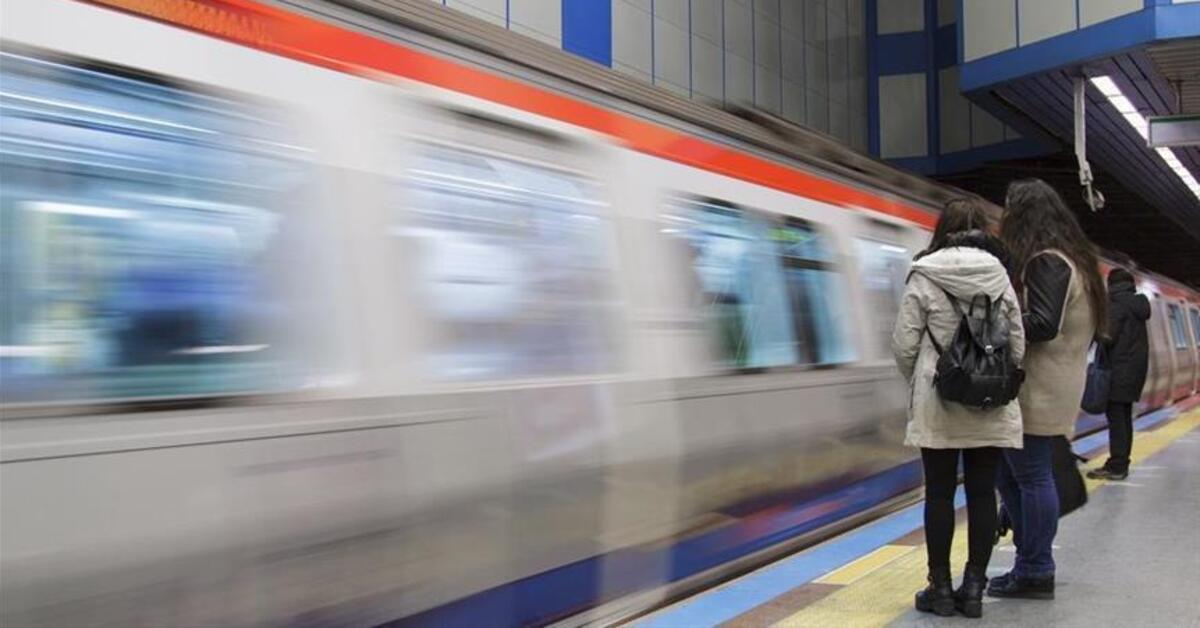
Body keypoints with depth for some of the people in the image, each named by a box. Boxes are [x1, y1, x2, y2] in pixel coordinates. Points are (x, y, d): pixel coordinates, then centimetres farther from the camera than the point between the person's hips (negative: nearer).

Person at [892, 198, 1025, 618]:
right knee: (982, 493, 8)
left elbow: (905, 344, -7)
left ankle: (940, 587, 10)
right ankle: (974, 587, 13)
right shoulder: (1000, 276, 2)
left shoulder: (924, 276, -5)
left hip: (938, 400, -2)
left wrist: (917, 383, 11)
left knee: (940, 493, 5)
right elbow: (1017, 345, 3)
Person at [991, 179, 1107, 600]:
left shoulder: (1047, 262, -14)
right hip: (1043, 389, 10)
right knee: (1008, 472, 15)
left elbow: (1042, 324, -23)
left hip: (1036, 392, -10)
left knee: (1031, 476, -3)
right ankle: (1032, 562, 21)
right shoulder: (1070, 259, 17)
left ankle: (1035, 573, 5)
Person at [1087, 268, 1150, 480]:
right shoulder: (1138, 302, 15)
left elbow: (1109, 335, -17)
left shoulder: (1116, 303, -11)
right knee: (1124, 417, 12)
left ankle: (1116, 466, -7)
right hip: (1137, 366, 9)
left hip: (1120, 367, -9)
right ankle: (1121, 464, 16)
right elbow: (1137, 337, 15)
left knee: (1116, 417, -7)